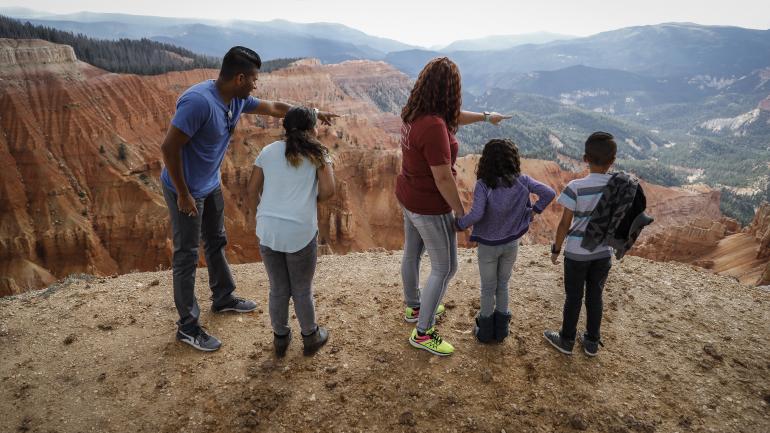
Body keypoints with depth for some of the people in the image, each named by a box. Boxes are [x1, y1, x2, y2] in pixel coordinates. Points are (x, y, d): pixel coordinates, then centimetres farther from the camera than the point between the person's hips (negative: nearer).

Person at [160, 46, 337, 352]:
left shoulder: (237, 100, -3)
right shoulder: (199, 101, -30)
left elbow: (274, 108, 14)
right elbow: (169, 148, -28)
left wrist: (313, 115, 19)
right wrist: (183, 195, -21)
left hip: (211, 185, 9)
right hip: (186, 190, -9)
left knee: (216, 243, 21)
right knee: (187, 256, 1)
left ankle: (223, 298, 40)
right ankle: (187, 326, 14)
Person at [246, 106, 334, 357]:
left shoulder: (268, 151, 10)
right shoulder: (317, 153, 2)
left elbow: (252, 191, 9)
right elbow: (328, 191, -6)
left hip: (268, 231, 3)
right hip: (301, 233, -3)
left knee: (278, 289, 19)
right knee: (302, 290, 15)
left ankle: (280, 339, 35)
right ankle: (310, 337, 34)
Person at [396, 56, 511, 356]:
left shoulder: (414, 113, -2)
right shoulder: (434, 126, -31)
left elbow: (453, 118, 18)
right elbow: (443, 178, -27)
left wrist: (485, 116, 30)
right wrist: (460, 212, -14)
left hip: (408, 197, 9)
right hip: (430, 207, -9)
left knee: (412, 254, 23)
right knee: (444, 268, 6)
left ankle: (414, 308, 46)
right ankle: (422, 333, 17)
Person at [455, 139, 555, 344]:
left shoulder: (483, 184, -22)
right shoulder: (522, 181, -11)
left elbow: (476, 214, -33)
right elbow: (549, 193, -12)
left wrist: (460, 224, -16)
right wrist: (535, 210, 0)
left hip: (488, 246, -3)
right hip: (511, 244, 3)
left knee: (488, 288, 16)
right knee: (503, 285, 21)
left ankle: (486, 330, 31)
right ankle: (501, 329, 33)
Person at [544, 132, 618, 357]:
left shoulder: (576, 187, -18)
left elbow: (565, 224, -14)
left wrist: (556, 249, -1)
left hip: (577, 252, -3)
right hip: (604, 252, 3)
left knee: (573, 297, 11)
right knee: (595, 295, 17)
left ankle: (567, 340, 27)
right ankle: (592, 342, 31)